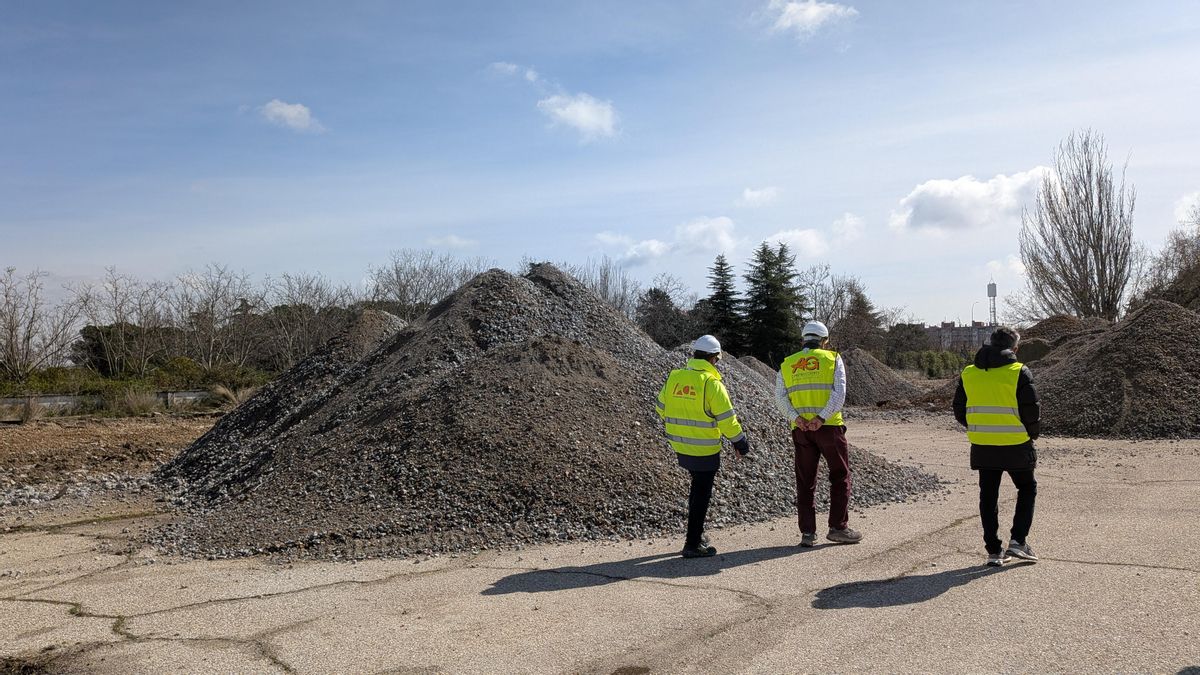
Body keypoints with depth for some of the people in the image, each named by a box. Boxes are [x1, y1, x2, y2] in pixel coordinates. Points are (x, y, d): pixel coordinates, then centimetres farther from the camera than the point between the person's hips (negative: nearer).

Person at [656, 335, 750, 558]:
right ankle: (693, 545, 9)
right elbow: (726, 419, -16)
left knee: (698, 487, 24)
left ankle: (697, 533, 30)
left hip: (680, 448, 7)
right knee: (701, 494, 4)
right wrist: (740, 443, -3)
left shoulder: (674, 378, 2)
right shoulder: (711, 383, -17)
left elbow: (662, 409, 13)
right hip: (704, 451, -6)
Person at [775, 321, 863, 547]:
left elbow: (780, 398, -3)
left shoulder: (786, 364, 11)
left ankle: (807, 532, 8)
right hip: (829, 427, -3)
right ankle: (838, 527, 10)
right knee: (840, 477, 11)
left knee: (805, 481, 9)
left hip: (800, 430, 3)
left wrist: (796, 418, -12)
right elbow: (839, 393, -12)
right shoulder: (833, 359, 3)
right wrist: (822, 418, -17)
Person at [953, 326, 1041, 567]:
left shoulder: (968, 373, 5)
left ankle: (993, 550, 14)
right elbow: (1032, 410, -10)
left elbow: (959, 411, 8)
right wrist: (1032, 434, 8)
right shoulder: (1018, 372, -8)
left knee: (988, 497, 11)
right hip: (1015, 446, -3)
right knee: (1027, 489, 17)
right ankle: (1018, 541, 8)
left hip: (982, 447, 3)